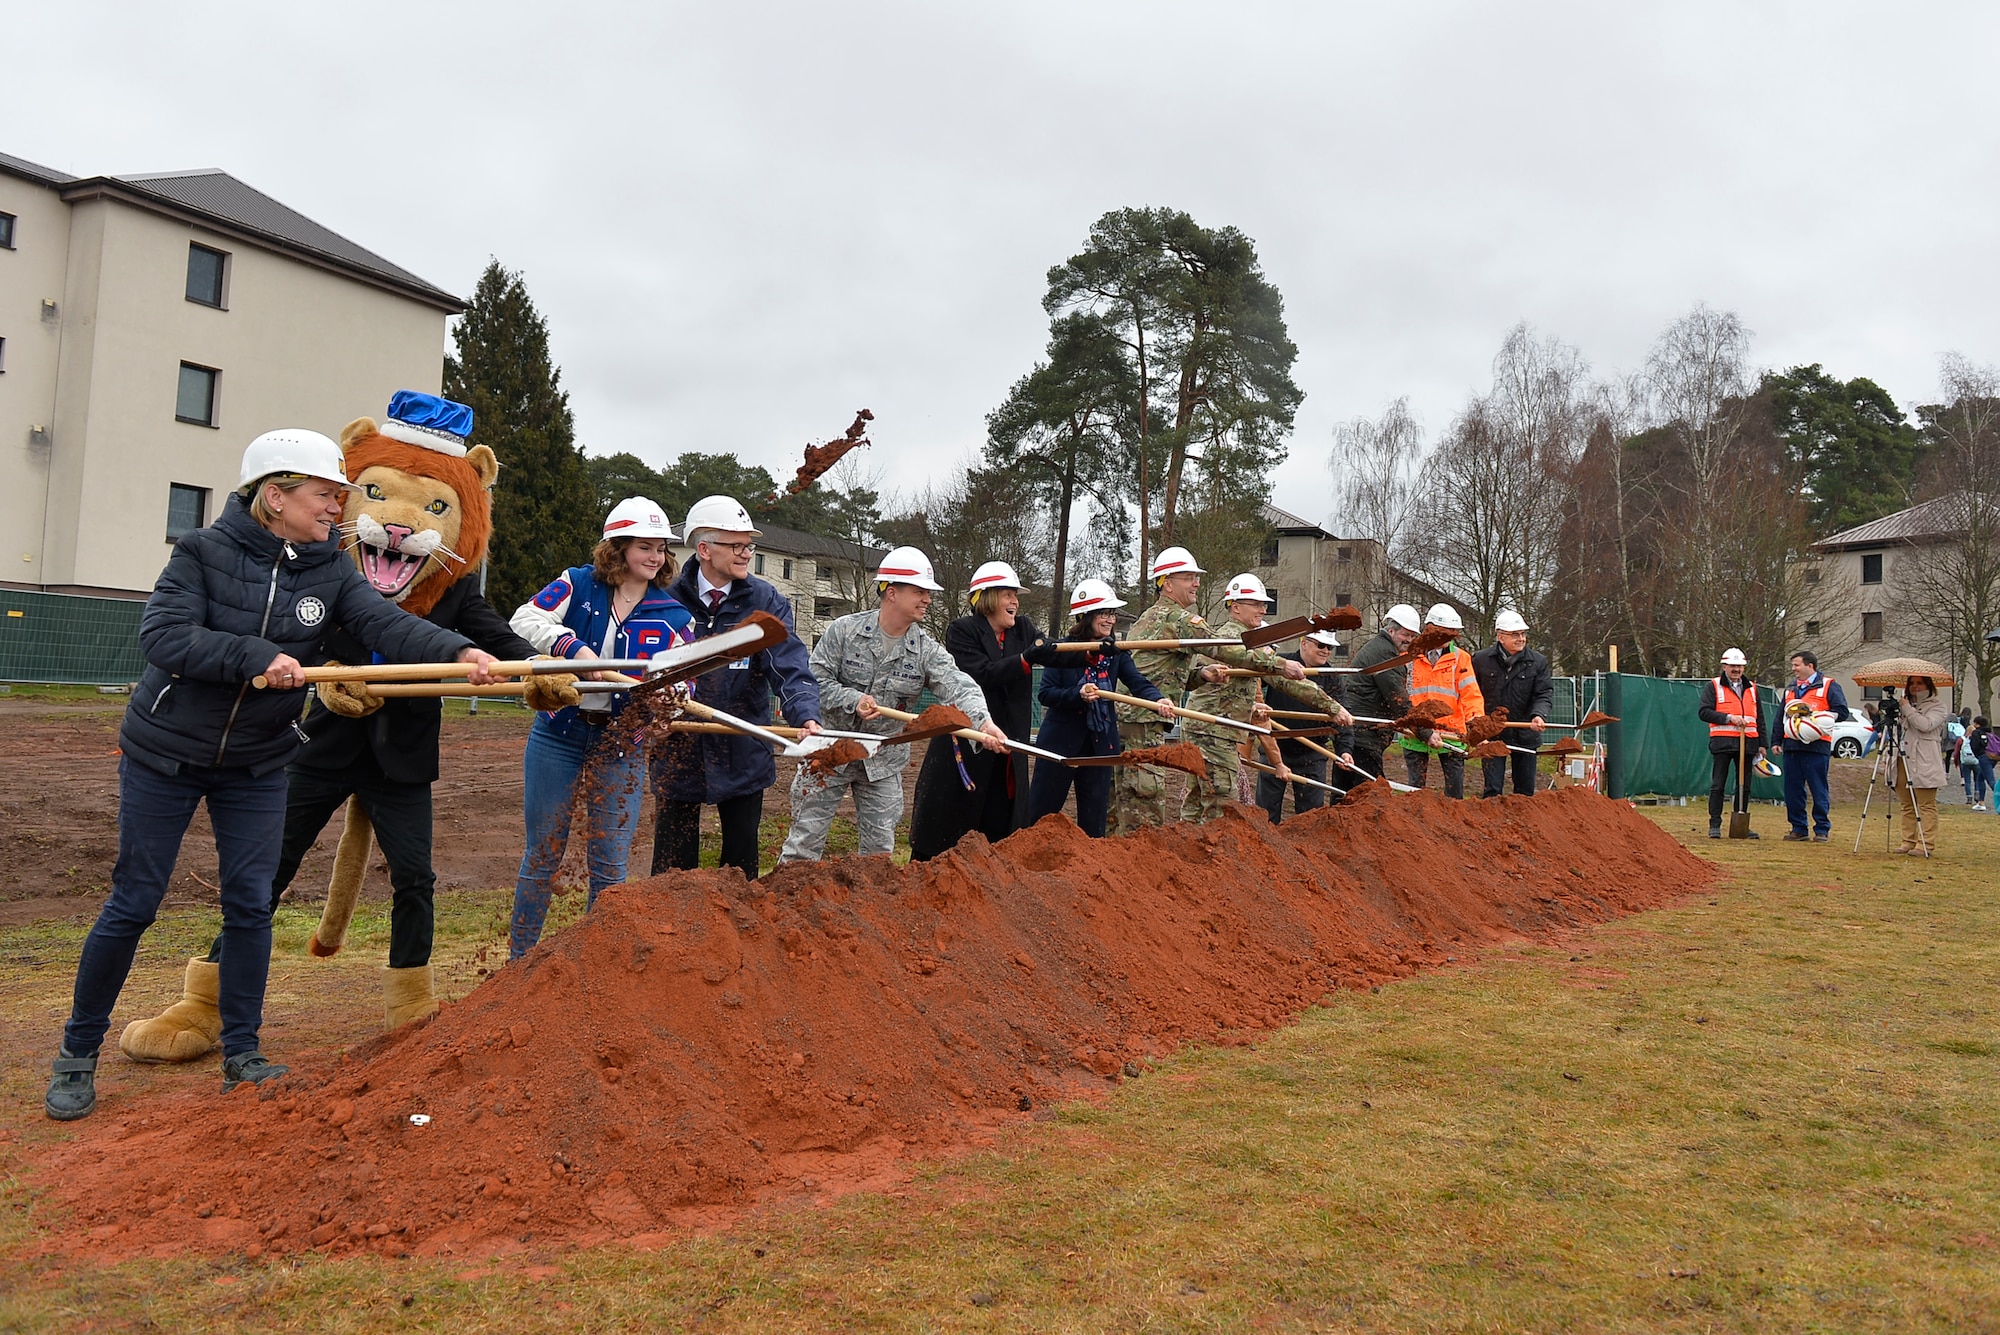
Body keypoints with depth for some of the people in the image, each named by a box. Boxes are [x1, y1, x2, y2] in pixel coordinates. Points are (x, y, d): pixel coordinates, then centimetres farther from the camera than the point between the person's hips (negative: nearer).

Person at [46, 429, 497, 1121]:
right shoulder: (204, 551, -12)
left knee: (250, 907, 4)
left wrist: (459, 651, -37)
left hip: (257, 765, 3)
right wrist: (257, 657, -32)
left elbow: (389, 623, -19)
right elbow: (162, 634, -23)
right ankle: (77, 1052, 21)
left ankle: (241, 1053, 18)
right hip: (165, 754, -3)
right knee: (133, 903, 4)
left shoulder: (330, 571, -4)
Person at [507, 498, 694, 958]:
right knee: (542, 855, 8)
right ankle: (518, 961, 22)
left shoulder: (673, 616, 1)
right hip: (559, 733, -1)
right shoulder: (577, 585, -1)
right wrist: (573, 647, -29)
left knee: (610, 865, 5)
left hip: (621, 745, 1)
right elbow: (525, 619, -14)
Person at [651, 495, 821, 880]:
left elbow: (790, 667, -15)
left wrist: (806, 717, -32)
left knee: (742, 863, 13)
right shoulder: (669, 599, -4)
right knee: (672, 864, 9)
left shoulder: (766, 601, -4)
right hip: (677, 751, -1)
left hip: (743, 756, 1)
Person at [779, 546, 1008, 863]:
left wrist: (984, 722, -40)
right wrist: (854, 700, -27)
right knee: (806, 839, 4)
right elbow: (816, 680, -11)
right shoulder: (844, 630, -11)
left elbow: (958, 686, -21)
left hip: (884, 761, 3)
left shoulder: (926, 650, -6)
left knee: (881, 847, 10)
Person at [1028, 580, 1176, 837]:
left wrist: (1157, 700, -32)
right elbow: (1045, 694, -11)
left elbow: (1138, 682, -11)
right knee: (1040, 813, 4)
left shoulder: (1115, 652, 4)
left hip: (1100, 743, 4)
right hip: (1060, 741, -4)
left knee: (1094, 816, 9)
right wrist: (1078, 695, -27)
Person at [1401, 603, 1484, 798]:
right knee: (1416, 789, 7)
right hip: (1416, 734, 0)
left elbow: (1470, 693, -2)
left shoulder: (1460, 657, 5)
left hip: (1451, 734, 1)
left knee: (1455, 790, 2)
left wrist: (1476, 720, -20)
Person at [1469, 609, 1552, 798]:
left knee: (1526, 790, 11)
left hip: (1525, 735, 2)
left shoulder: (1538, 662, -1)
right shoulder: (1480, 660, -3)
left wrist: (1539, 714, -24)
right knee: (1492, 789, -3)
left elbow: (1545, 693, -5)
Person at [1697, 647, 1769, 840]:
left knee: (1744, 786, 6)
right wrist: (1729, 718, -16)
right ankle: (1714, 825, 1)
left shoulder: (1751, 688, 17)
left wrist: (1762, 744, 13)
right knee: (1717, 785, -3)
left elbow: (1759, 718, 19)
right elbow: (1704, 712, -6)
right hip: (1722, 742, -4)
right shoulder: (1712, 686, 3)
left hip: (1747, 743, 4)